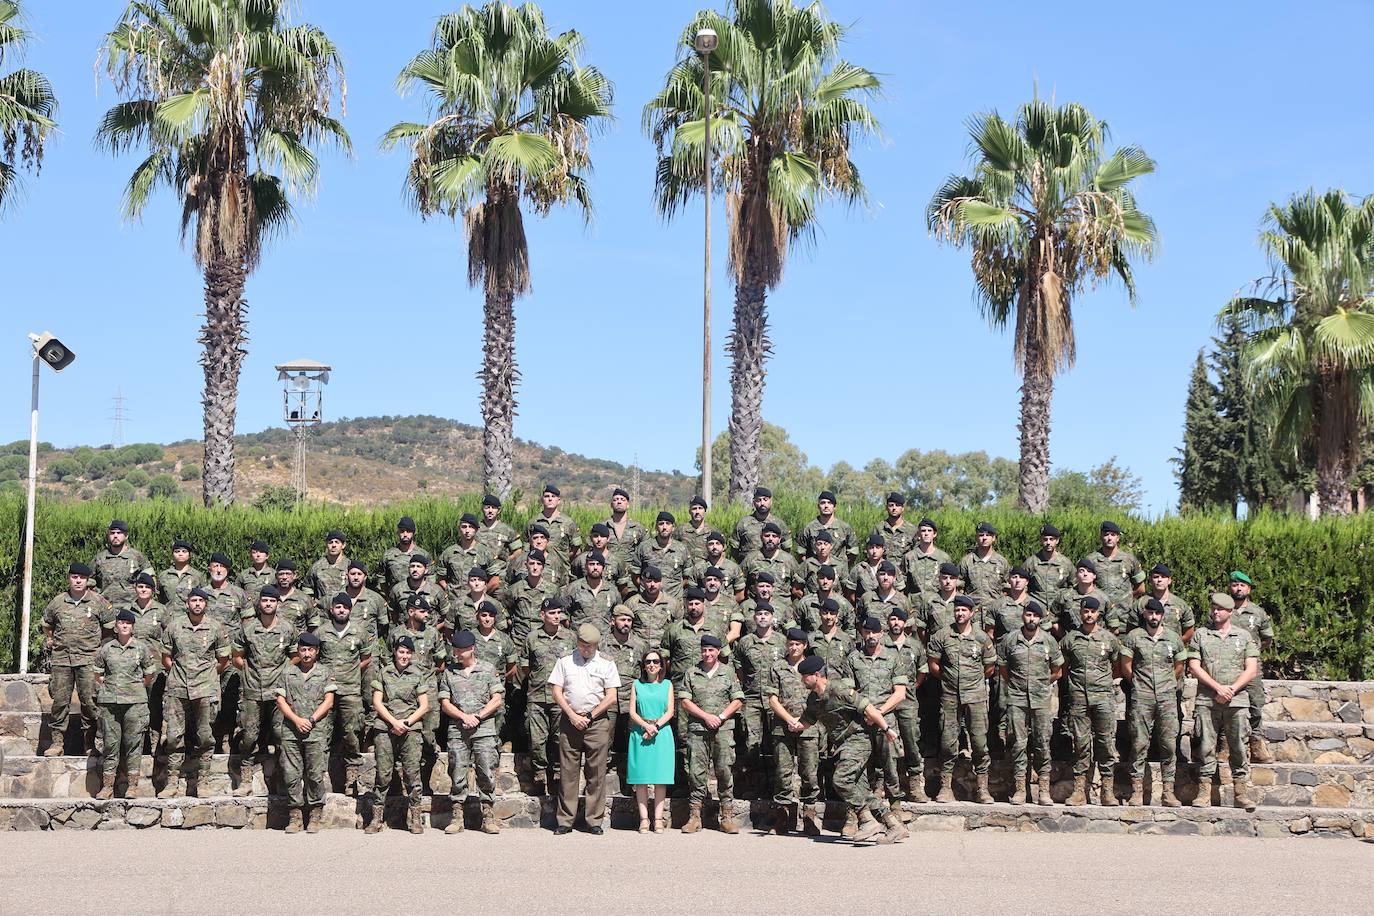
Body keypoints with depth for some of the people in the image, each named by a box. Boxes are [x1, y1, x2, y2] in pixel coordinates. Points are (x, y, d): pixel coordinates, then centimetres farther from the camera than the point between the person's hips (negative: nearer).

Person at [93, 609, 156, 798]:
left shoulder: (141, 648, 3)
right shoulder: (106, 649, 7)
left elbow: (149, 675, 11)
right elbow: (98, 674, 18)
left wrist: (135, 688, 10)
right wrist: (107, 687, 10)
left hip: (135, 701, -1)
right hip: (109, 701, 1)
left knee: (133, 742, -2)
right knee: (110, 743, 2)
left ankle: (132, 785, 3)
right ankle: (107, 786, 6)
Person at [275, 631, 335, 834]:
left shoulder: (325, 673, 10)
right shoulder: (288, 673, 13)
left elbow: (328, 702, 4)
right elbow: (281, 701, 8)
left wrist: (311, 720, -8)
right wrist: (296, 720, -6)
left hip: (316, 731, -1)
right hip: (290, 731, 2)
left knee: (316, 774, -4)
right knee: (291, 774, -2)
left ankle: (315, 815, 3)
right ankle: (295, 814, 5)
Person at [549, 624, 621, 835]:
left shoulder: (607, 664, 7)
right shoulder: (565, 662, 10)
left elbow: (611, 697, 3)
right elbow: (556, 691, 4)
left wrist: (589, 717, -5)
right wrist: (573, 716, -6)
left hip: (598, 722, -1)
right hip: (570, 720, 1)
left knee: (596, 773, -1)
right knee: (568, 772, 0)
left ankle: (594, 821, 3)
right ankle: (565, 821, 5)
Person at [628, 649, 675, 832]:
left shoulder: (667, 685, 12)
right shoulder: (637, 684, 11)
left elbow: (670, 711, 3)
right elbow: (632, 712, 4)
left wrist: (655, 726, -12)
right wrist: (646, 726, -13)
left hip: (662, 733, 0)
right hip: (640, 734, 0)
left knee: (661, 779, -3)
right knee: (641, 779, -3)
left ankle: (658, 819, 0)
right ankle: (644, 819, -1)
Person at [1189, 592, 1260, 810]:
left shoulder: (1244, 636, 11)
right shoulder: (1200, 635, 9)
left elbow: (1252, 670, 5)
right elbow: (1194, 667, 1)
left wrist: (1232, 689, -9)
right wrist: (1218, 687, -10)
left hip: (1237, 701, 0)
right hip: (1207, 700, 0)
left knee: (1240, 747, -1)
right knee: (1206, 747, -2)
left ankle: (1242, 793, 3)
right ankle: (1204, 792, 1)